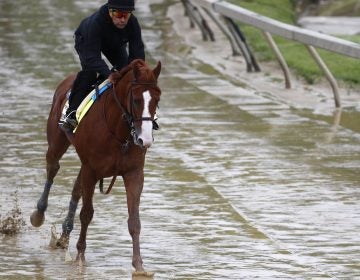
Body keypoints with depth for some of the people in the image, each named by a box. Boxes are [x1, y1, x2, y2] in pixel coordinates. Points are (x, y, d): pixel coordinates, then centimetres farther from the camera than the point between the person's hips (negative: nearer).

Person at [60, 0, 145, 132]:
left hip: (115, 45, 5)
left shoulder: (133, 23, -34)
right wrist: (110, 76, -62)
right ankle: (72, 114, -17)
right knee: (89, 71, -27)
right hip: (86, 40, -5)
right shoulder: (95, 22, -46)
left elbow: (137, 54, -32)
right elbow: (92, 58, -48)